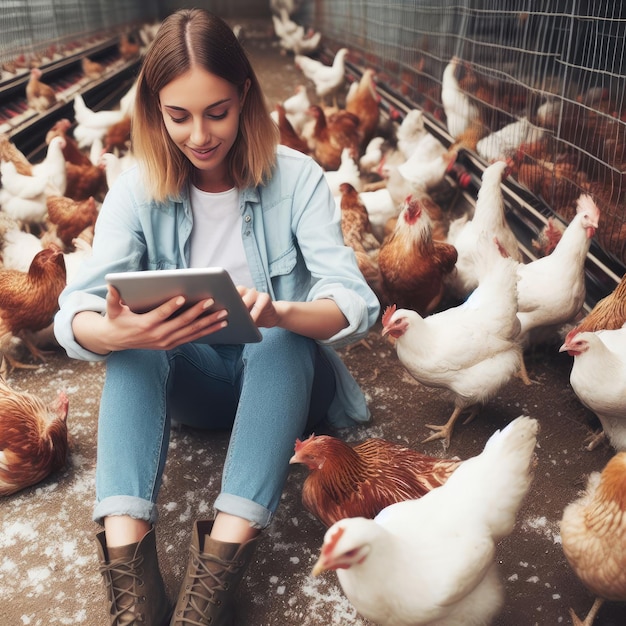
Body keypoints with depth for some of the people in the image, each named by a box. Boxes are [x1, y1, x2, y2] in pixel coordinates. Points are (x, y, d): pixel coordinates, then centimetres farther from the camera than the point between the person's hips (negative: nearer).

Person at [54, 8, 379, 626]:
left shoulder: (296, 178, -13)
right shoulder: (139, 190, -8)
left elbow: (355, 303, -23)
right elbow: (73, 314, -19)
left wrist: (278, 314, -46)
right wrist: (118, 331, -44)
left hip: (282, 373, -1)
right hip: (191, 380, 2)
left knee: (284, 339, -34)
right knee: (132, 340, -29)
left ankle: (215, 573, -40)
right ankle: (128, 566, -36)